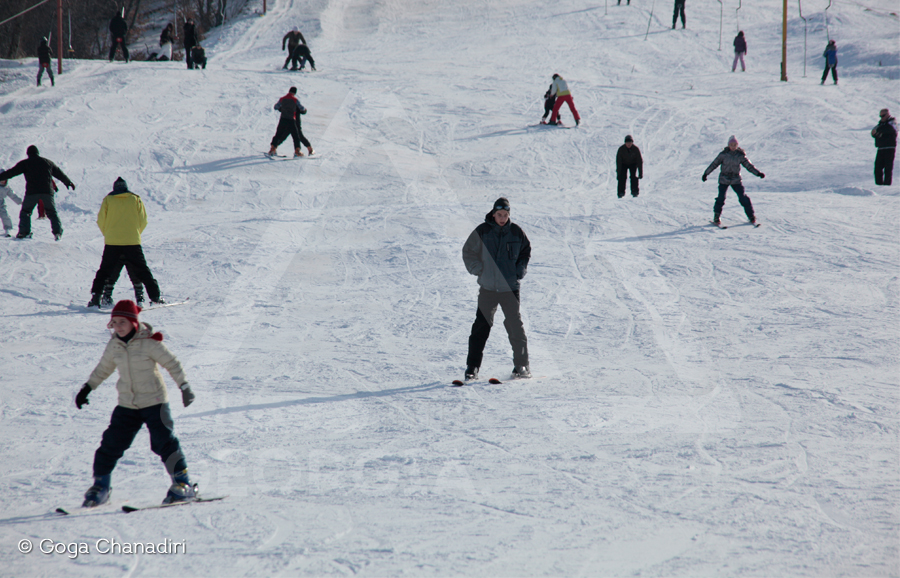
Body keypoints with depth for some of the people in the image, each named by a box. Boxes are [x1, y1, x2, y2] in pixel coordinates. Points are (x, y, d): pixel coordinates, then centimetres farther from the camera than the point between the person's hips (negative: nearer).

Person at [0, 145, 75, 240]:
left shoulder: (25, 163, 6)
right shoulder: (48, 162, 18)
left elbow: (12, 172, -1)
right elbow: (59, 174, 30)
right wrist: (69, 182, 44)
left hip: (32, 192, -3)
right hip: (47, 192, 3)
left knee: (25, 212, 10)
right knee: (52, 213, 15)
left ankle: (24, 232, -5)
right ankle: (57, 232, -1)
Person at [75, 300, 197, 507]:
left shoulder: (148, 342, -13)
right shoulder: (114, 345, 3)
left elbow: (172, 363, -9)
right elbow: (103, 368, 20)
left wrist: (184, 387, -17)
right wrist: (87, 387, 19)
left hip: (154, 401, -5)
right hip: (127, 404, 5)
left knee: (163, 441, -14)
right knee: (111, 443, 1)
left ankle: (183, 484, -5)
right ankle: (100, 486, 15)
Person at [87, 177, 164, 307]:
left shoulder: (108, 200, 5)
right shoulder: (136, 199, 6)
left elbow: (101, 221, 3)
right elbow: (143, 221, 4)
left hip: (112, 242, 0)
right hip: (133, 242, 0)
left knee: (104, 271, 8)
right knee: (142, 271, 8)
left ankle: (95, 297, -1)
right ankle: (155, 297, 5)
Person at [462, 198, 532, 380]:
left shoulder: (516, 232, 1)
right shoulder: (482, 231, -2)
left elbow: (526, 251, 17)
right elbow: (468, 252, 8)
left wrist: (520, 269, 3)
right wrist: (477, 270, -2)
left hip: (510, 288, 0)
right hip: (487, 288, 0)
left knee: (515, 325, -3)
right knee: (481, 326, 0)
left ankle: (521, 365, 6)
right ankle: (472, 366, 5)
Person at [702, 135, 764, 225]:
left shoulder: (740, 156, -2)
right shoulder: (723, 154, -6)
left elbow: (749, 165, 2)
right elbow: (714, 164, 0)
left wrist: (758, 173, -8)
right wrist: (706, 173, -1)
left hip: (736, 180, 1)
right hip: (724, 179, -1)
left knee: (743, 197, -5)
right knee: (721, 198, -11)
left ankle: (751, 217, 4)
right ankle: (716, 218, 3)